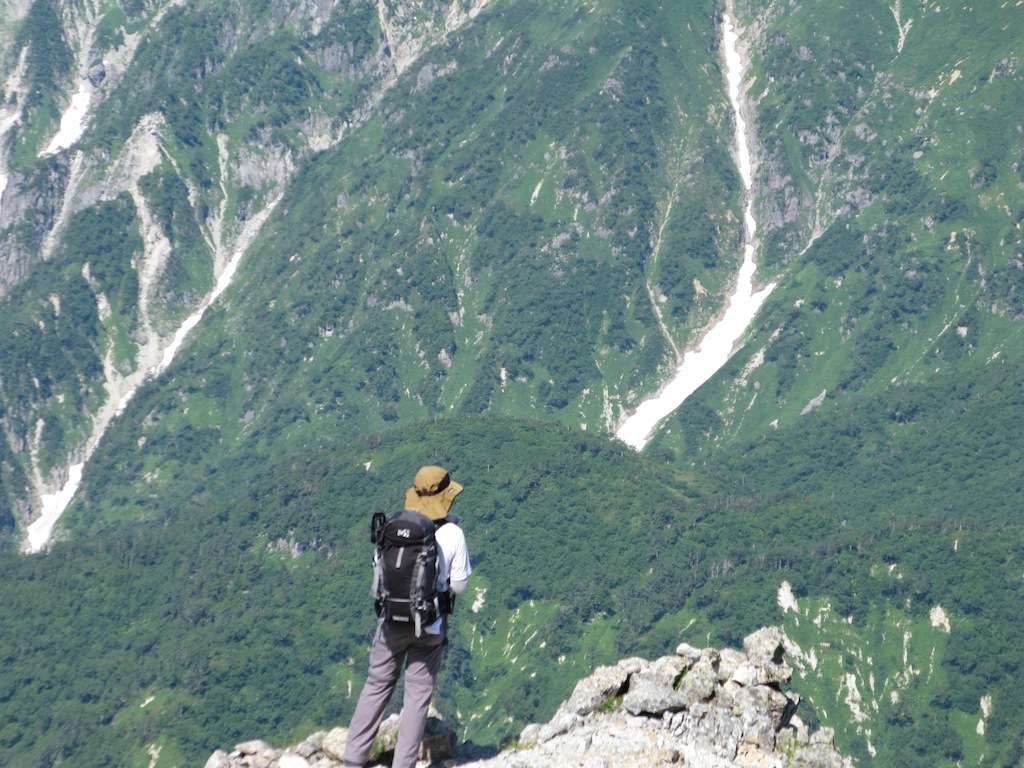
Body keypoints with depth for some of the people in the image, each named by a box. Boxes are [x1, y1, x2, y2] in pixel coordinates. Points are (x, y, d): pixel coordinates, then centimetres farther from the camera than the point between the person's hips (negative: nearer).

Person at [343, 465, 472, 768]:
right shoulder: (452, 534, -12)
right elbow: (458, 586, -6)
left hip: (392, 620, 2)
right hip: (430, 626, -2)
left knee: (377, 686, 15)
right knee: (417, 694, 9)